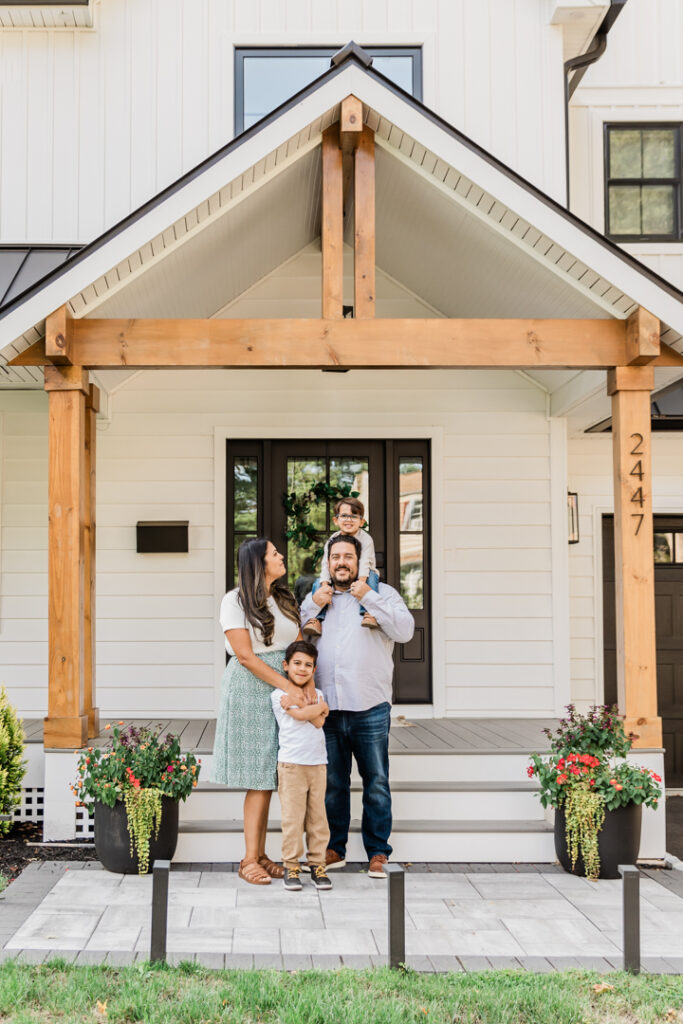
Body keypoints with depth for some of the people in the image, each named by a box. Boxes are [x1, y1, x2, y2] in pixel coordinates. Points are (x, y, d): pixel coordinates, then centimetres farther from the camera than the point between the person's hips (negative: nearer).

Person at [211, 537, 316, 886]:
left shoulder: (284, 600, 14)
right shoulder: (235, 600, -6)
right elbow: (245, 655, -12)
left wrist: (308, 682, -11)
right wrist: (288, 686, -18)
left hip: (284, 690, 5)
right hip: (250, 689, -5)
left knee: (268, 776, 6)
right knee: (259, 778, -5)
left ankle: (259, 854, 13)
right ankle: (250, 860, 2)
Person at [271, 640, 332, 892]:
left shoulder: (317, 694, 14)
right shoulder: (279, 694, 0)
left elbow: (319, 722, -4)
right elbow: (300, 715, -13)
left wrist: (298, 700, -10)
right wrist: (320, 706, 1)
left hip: (317, 763, 4)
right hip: (291, 763, -4)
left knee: (317, 815, 6)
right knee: (292, 816, -3)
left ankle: (317, 864, 15)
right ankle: (291, 866, 6)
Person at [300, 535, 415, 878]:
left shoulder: (381, 593, 7)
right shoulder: (315, 597, 16)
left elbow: (405, 631, -8)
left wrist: (369, 598, -12)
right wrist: (312, 605, -3)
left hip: (370, 708, -2)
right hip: (327, 708, 3)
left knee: (376, 782, 1)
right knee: (332, 783, 10)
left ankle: (378, 852, 11)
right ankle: (334, 849, 21)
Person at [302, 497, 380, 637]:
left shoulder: (365, 539, -11)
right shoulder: (332, 540, -2)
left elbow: (365, 562, -24)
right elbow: (326, 565, -9)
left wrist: (361, 581, -42)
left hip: (363, 575, -3)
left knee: (371, 578, -35)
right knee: (317, 584, -19)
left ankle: (368, 612, -47)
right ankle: (317, 618, -26)